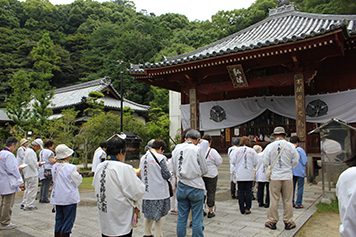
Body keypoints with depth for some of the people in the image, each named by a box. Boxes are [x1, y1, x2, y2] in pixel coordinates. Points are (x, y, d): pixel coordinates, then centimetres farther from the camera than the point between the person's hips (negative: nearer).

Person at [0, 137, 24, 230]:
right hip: (9, 184, -10)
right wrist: (18, 169, -5)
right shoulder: (9, 155, -20)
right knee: (8, 204, 2)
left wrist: (16, 168, 14)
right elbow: (11, 169, -24)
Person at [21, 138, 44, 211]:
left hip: (27, 174, 11)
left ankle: (24, 204, 27)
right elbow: (33, 164, -24)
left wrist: (37, 164, 8)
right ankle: (28, 205, 4)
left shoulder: (28, 150, 13)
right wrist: (38, 164, -6)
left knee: (28, 188, 19)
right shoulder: (31, 152, -20)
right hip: (32, 174, -11)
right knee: (32, 190, -2)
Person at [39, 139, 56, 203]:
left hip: (42, 170, 9)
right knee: (47, 185, -4)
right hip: (48, 170, -9)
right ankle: (44, 199, -1)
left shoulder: (41, 152, 16)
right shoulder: (49, 152, -12)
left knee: (43, 185, 13)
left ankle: (41, 198, 17)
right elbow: (52, 161, -19)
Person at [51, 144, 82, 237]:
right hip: (69, 198, -7)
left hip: (57, 198, 7)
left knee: (59, 221, 18)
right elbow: (77, 182, -13)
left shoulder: (54, 167, 2)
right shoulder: (70, 167, -20)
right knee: (68, 223, 5)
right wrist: (78, 174, 4)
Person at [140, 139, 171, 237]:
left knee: (148, 214, 20)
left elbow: (141, 175, 14)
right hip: (159, 192, -6)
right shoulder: (160, 158, -15)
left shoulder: (143, 158, 7)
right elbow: (166, 175, -14)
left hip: (146, 192, 6)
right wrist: (170, 173, 6)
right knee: (160, 214, 9)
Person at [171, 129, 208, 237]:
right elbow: (204, 170, -2)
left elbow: (175, 171, 11)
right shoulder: (198, 149, -11)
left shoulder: (176, 150, 3)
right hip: (195, 186, -4)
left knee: (181, 218, 15)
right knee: (197, 219, 7)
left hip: (181, 187, 4)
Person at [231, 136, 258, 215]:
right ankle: (247, 208, 11)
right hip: (249, 175, 0)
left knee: (241, 192, 7)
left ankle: (242, 209, 11)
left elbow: (233, 162, -2)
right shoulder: (252, 151, -2)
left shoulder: (236, 150, -3)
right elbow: (255, 163, 1)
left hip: (239, 175, 0)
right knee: (248, 191, 9)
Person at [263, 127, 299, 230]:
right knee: (287, 200, 10)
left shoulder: (269, 146, -4)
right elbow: (295, 161, 5)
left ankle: (272, 221, 15)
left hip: (274, 176, 0)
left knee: (274, 200, 7)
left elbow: (265, 162, -3)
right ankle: (288, 222, 18)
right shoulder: (291, 146, -2)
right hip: (288, 176, 1)